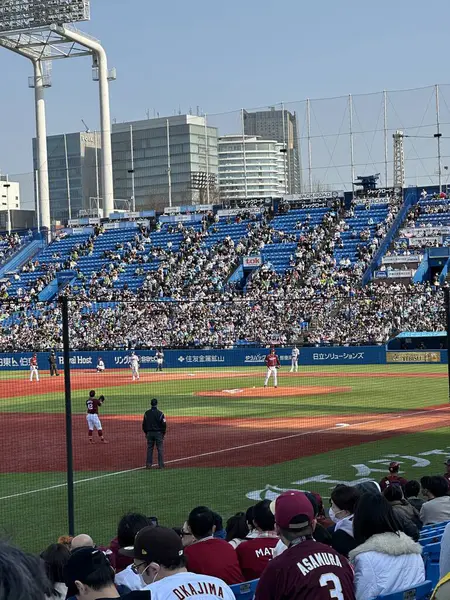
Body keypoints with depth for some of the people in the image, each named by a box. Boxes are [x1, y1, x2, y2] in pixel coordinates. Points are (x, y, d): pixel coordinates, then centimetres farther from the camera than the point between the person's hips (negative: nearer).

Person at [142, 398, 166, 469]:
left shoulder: (147, 413, 0)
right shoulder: (160, 413, -11)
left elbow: (144, 424, 6)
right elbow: (164, 425, -8)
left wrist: (146, 433, 17)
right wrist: (163, 433, 4)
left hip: (149, 433, 3)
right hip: (158, 433, -3)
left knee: (149, 449, 9)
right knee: (160, 449, 2)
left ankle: (148, 465, 8)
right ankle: (161, 465, 1)